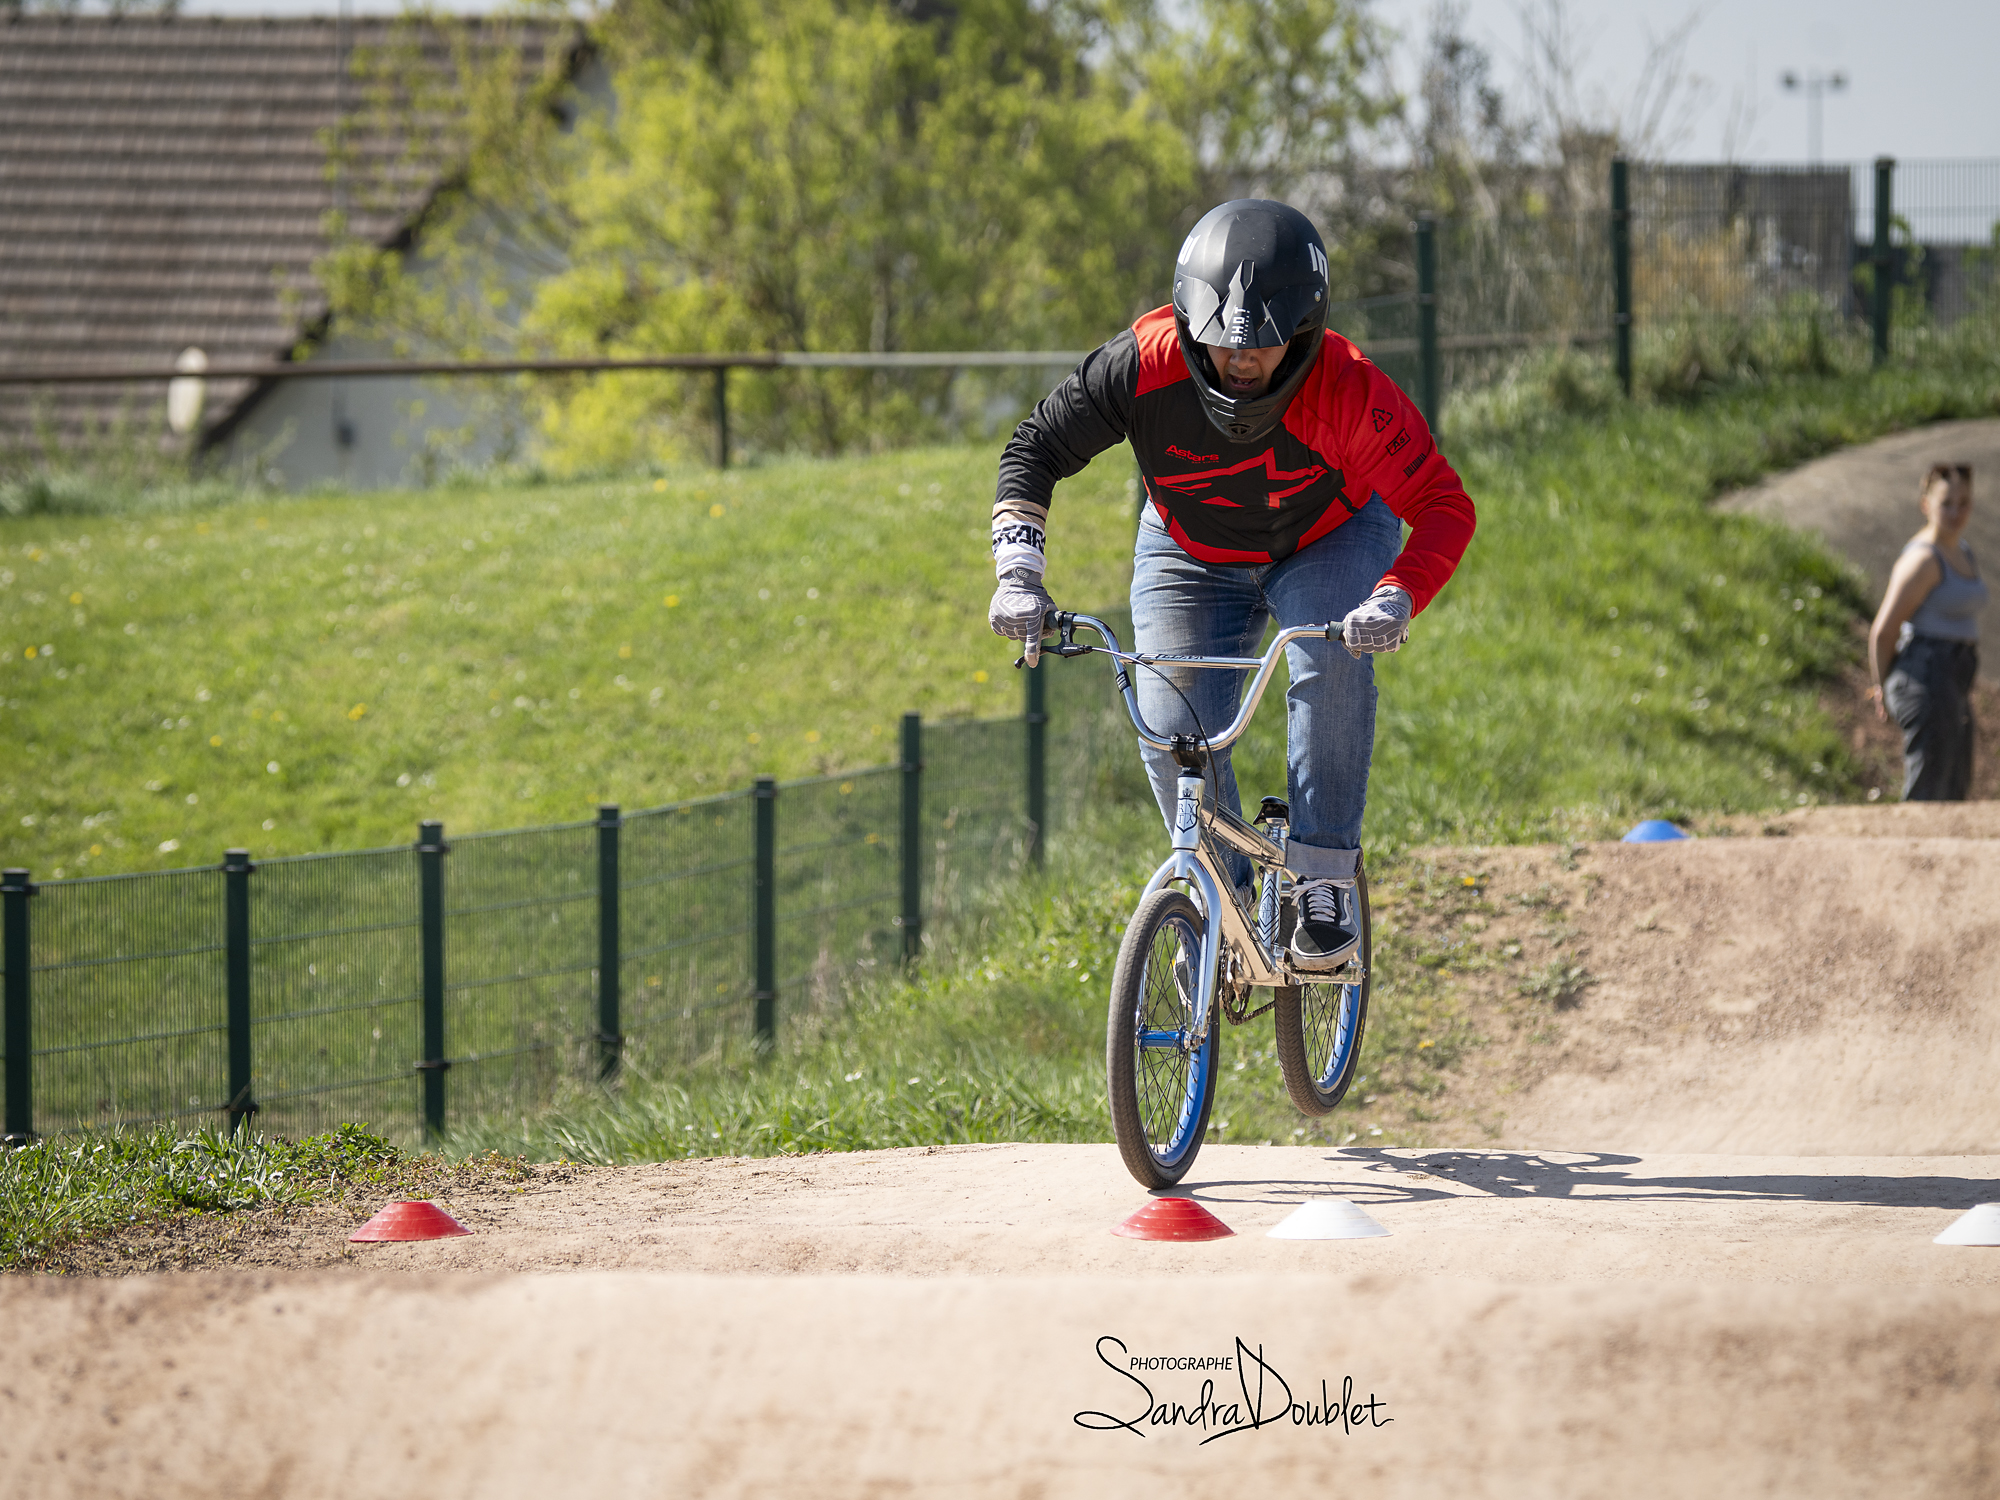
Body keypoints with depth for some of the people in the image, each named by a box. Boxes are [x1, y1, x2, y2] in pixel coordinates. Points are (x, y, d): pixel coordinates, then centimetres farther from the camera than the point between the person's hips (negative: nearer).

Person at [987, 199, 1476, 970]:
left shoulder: (1348, 392, -36)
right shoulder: (1145, 364, -32)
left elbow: (1445, 508, -33)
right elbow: (1035, 449, -20)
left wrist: (1396, 599, -51)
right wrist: (1019, 572, -32)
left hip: (1328, 540, -2)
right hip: (1193, 555, 2)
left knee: (1331, 668, -30)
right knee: (1172, 725, -14)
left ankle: (1325, 885, -20)